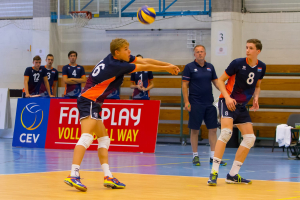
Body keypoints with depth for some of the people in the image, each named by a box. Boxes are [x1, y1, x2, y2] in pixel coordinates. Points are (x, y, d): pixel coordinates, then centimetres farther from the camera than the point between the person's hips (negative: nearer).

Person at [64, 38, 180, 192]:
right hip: (89, 101, -11)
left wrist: (168, 65, 5)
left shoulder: (118, 58, 9)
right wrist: (166, 68, 4)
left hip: (92, 103, 11)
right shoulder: (116, 65, -16)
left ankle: (108, 177, 11)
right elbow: (145, 67, -8)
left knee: (104, 139, 13)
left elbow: (144, 61, 11)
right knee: (87, 137, -25)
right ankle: (74, 175, -36)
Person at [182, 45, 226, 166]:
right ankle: (195, 156, 9)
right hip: (196, 105, -4)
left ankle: (213, 156, 8)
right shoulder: (189, 67, -2)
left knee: (213, 129, 3)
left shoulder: (210, 67, 9)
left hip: (209, 104, 4)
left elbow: (216, 82, 14)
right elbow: (184, 85, -4)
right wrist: (186, 101, -11)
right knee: (195, 130, 0)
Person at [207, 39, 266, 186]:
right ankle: (214, 172, -25)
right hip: (228, 102, -7)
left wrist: (256, 98, -2)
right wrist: (227, 97, -20)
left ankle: (233, 175, 8)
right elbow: (221, 80, -6)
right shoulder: (238, 63, -12)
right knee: (226, 132, -26)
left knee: (250, 138, 1)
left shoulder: (261, 67, 3)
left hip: (242, 105, 7)